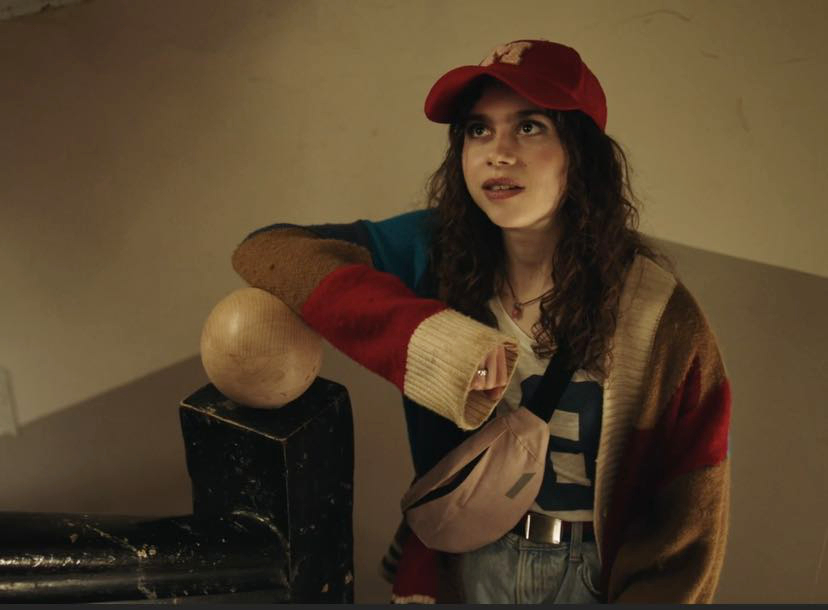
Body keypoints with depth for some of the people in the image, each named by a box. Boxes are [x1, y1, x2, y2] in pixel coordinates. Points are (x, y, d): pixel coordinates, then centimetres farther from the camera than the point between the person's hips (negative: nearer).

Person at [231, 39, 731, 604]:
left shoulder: (658, 313, -20)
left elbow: (693, 499, -12)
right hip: (460, 561, 1)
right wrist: (426, 336, -35)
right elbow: (265, 250, -25)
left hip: (591, 576, 0)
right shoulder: (436, 249, -16)